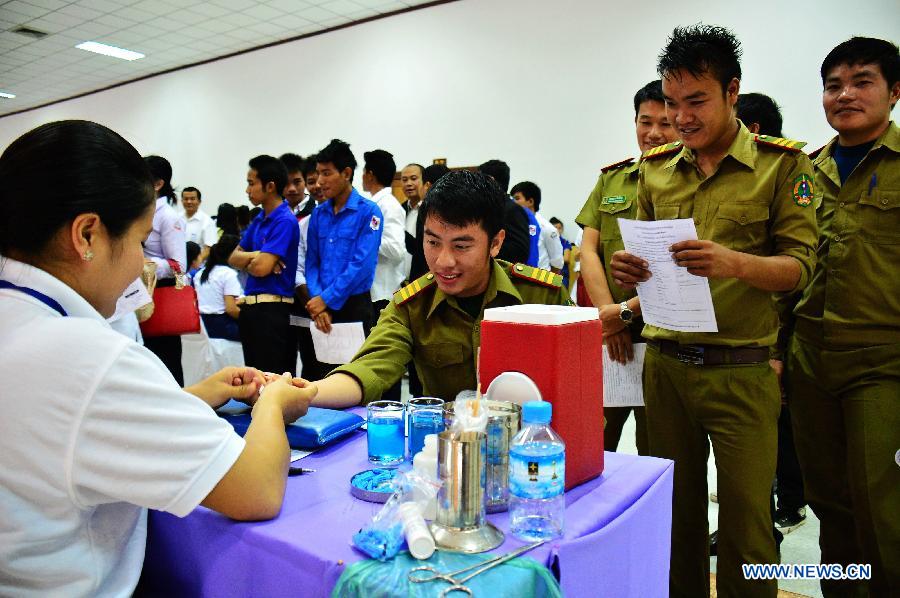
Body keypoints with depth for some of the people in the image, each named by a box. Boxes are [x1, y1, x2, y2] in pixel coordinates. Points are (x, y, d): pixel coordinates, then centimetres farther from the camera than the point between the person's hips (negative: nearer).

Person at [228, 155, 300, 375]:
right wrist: (255, 255, -9)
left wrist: (245, 261, 2)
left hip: (271, 309, -9)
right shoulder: (259, 219, 13)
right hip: (251, 306, 9)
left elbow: (262, 267, -20)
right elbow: (233, 258, 12)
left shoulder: (285, 221, -14)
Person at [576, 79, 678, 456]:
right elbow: (588, 249, 6)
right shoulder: (611, 179, 13)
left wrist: (627, 311, -13)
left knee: (656, 453, 9)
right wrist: (608, 313, -6)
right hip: (607, 336, 4)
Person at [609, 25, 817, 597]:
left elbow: (798, 266, -7)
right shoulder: (655, 167, 9)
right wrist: (631, 268, -8)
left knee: (746, 522, 5)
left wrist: (734, 262, -27)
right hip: (665, 363, 4)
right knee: (675, 508, 14)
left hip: (741, 371, -3)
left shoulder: (782, 162, -2)